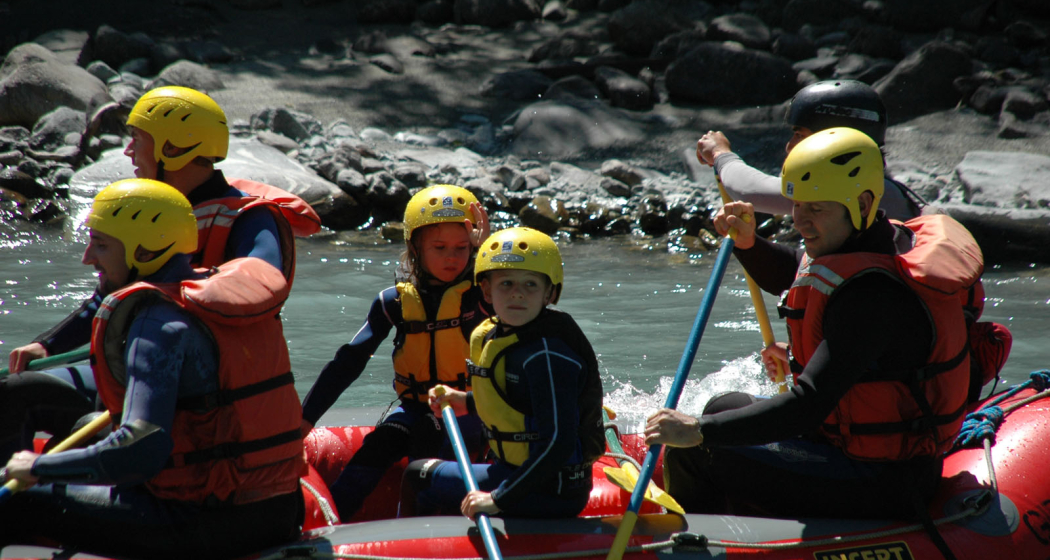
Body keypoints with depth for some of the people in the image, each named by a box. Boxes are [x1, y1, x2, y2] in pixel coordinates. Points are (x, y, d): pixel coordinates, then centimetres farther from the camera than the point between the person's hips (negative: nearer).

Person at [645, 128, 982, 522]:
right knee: (727, 407, 26)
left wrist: (700, 432, -34)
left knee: (693, 456, -11)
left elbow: (808, 407, -34)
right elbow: (787, 276, 24)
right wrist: (748, 242, 4)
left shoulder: (872, 296, -28)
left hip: (880, 485, -11)